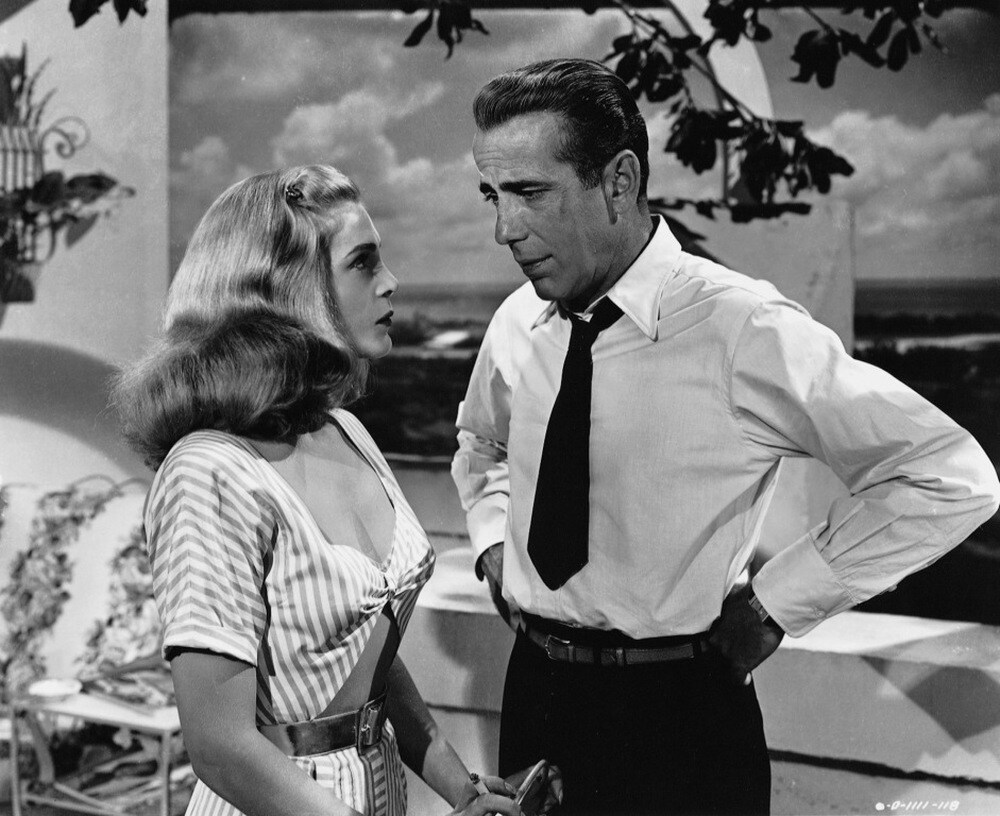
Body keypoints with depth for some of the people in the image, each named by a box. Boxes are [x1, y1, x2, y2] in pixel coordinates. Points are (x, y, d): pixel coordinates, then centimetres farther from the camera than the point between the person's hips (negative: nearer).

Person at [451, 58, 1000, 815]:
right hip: (535, 691, 5)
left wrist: (773, 605, -13)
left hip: (679, 721, -5)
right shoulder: (516, 325, -1)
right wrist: (493, 542, 5)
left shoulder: (744, 331, -19)